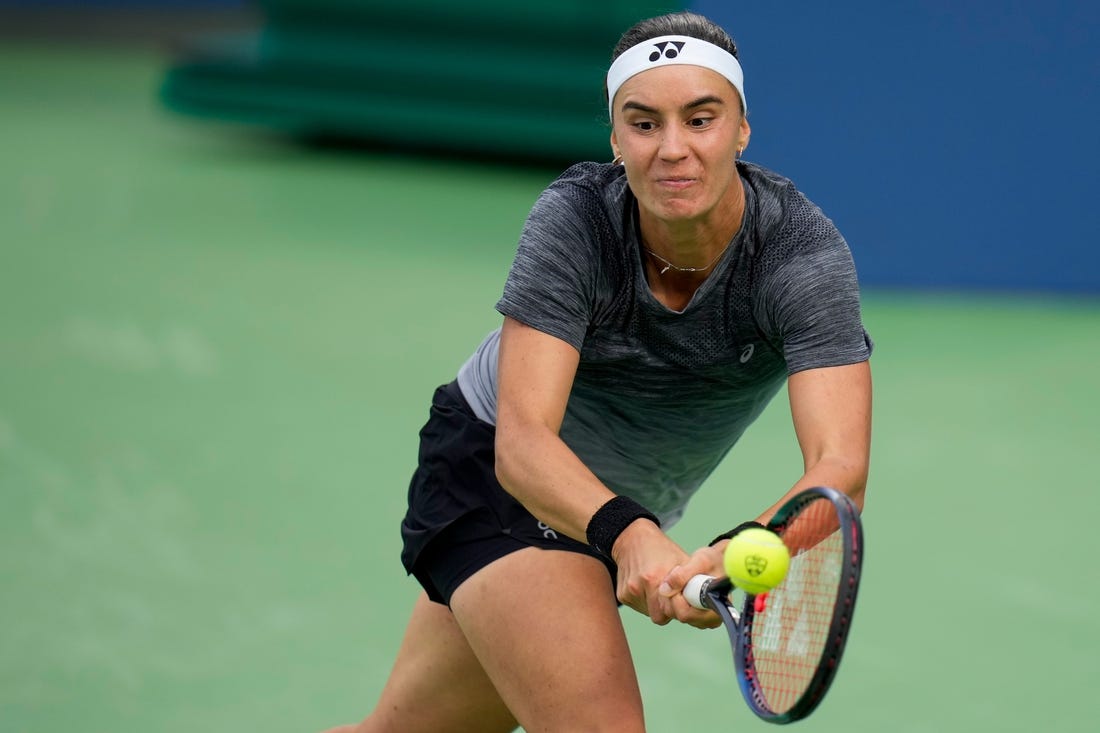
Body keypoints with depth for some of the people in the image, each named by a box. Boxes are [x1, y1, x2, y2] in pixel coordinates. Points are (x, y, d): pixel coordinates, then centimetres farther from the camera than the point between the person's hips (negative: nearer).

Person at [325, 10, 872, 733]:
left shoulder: (805, 252, -27)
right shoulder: (575, 218, -28)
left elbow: (840, 468, -39)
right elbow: (522, 442, -36)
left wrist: (739, 554, -60)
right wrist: (629, 536, -56)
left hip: (619, 516, 3)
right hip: (492, 465, -3)